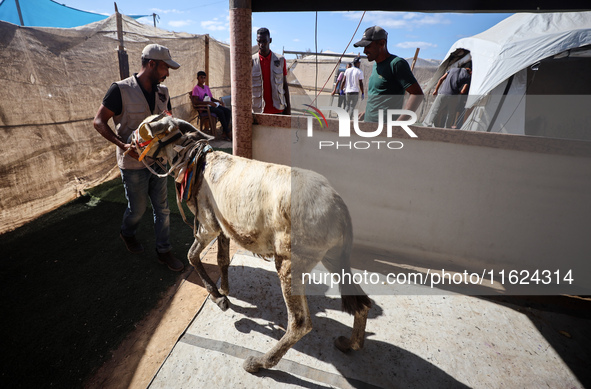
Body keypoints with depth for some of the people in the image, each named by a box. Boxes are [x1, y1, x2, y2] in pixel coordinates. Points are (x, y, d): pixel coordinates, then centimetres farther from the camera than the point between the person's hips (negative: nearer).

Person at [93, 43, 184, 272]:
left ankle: (164, 251, 23)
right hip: (133, 163, -5)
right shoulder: (121, 90, -13)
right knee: (138, 208, 11)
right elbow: (99, 122, -10)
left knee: (162, 208, 8)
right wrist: (123, 145, -23)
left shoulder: (162, 92, 4)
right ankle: (127, 233, 44)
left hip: (157, 161, 5)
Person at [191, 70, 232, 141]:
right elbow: (195, 102, -15)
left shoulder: (207, 87, 20)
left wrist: (219, 101, 2)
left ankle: (224, 133, -23)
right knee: (220, 112, -32)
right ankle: (228, 133, -26)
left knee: (228, 111, -15)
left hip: (211, 105, 8)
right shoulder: (196, 88, -3)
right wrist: (208, 102, -22)